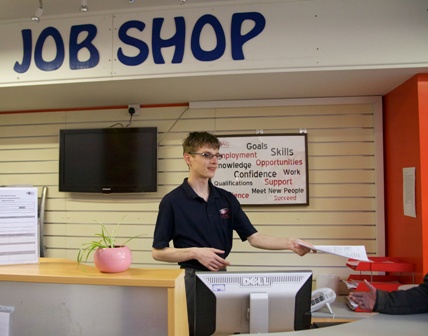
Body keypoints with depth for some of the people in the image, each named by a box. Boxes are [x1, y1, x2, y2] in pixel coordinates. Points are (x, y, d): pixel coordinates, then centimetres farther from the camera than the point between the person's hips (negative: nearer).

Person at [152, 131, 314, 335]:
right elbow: (158, 252, -8)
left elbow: (253, 237, 2)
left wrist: (289, 243, -12)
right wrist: (195, 252, -20)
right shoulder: (172, 201, -9)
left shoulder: (227, 199, 5)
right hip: (193, 280, -5)